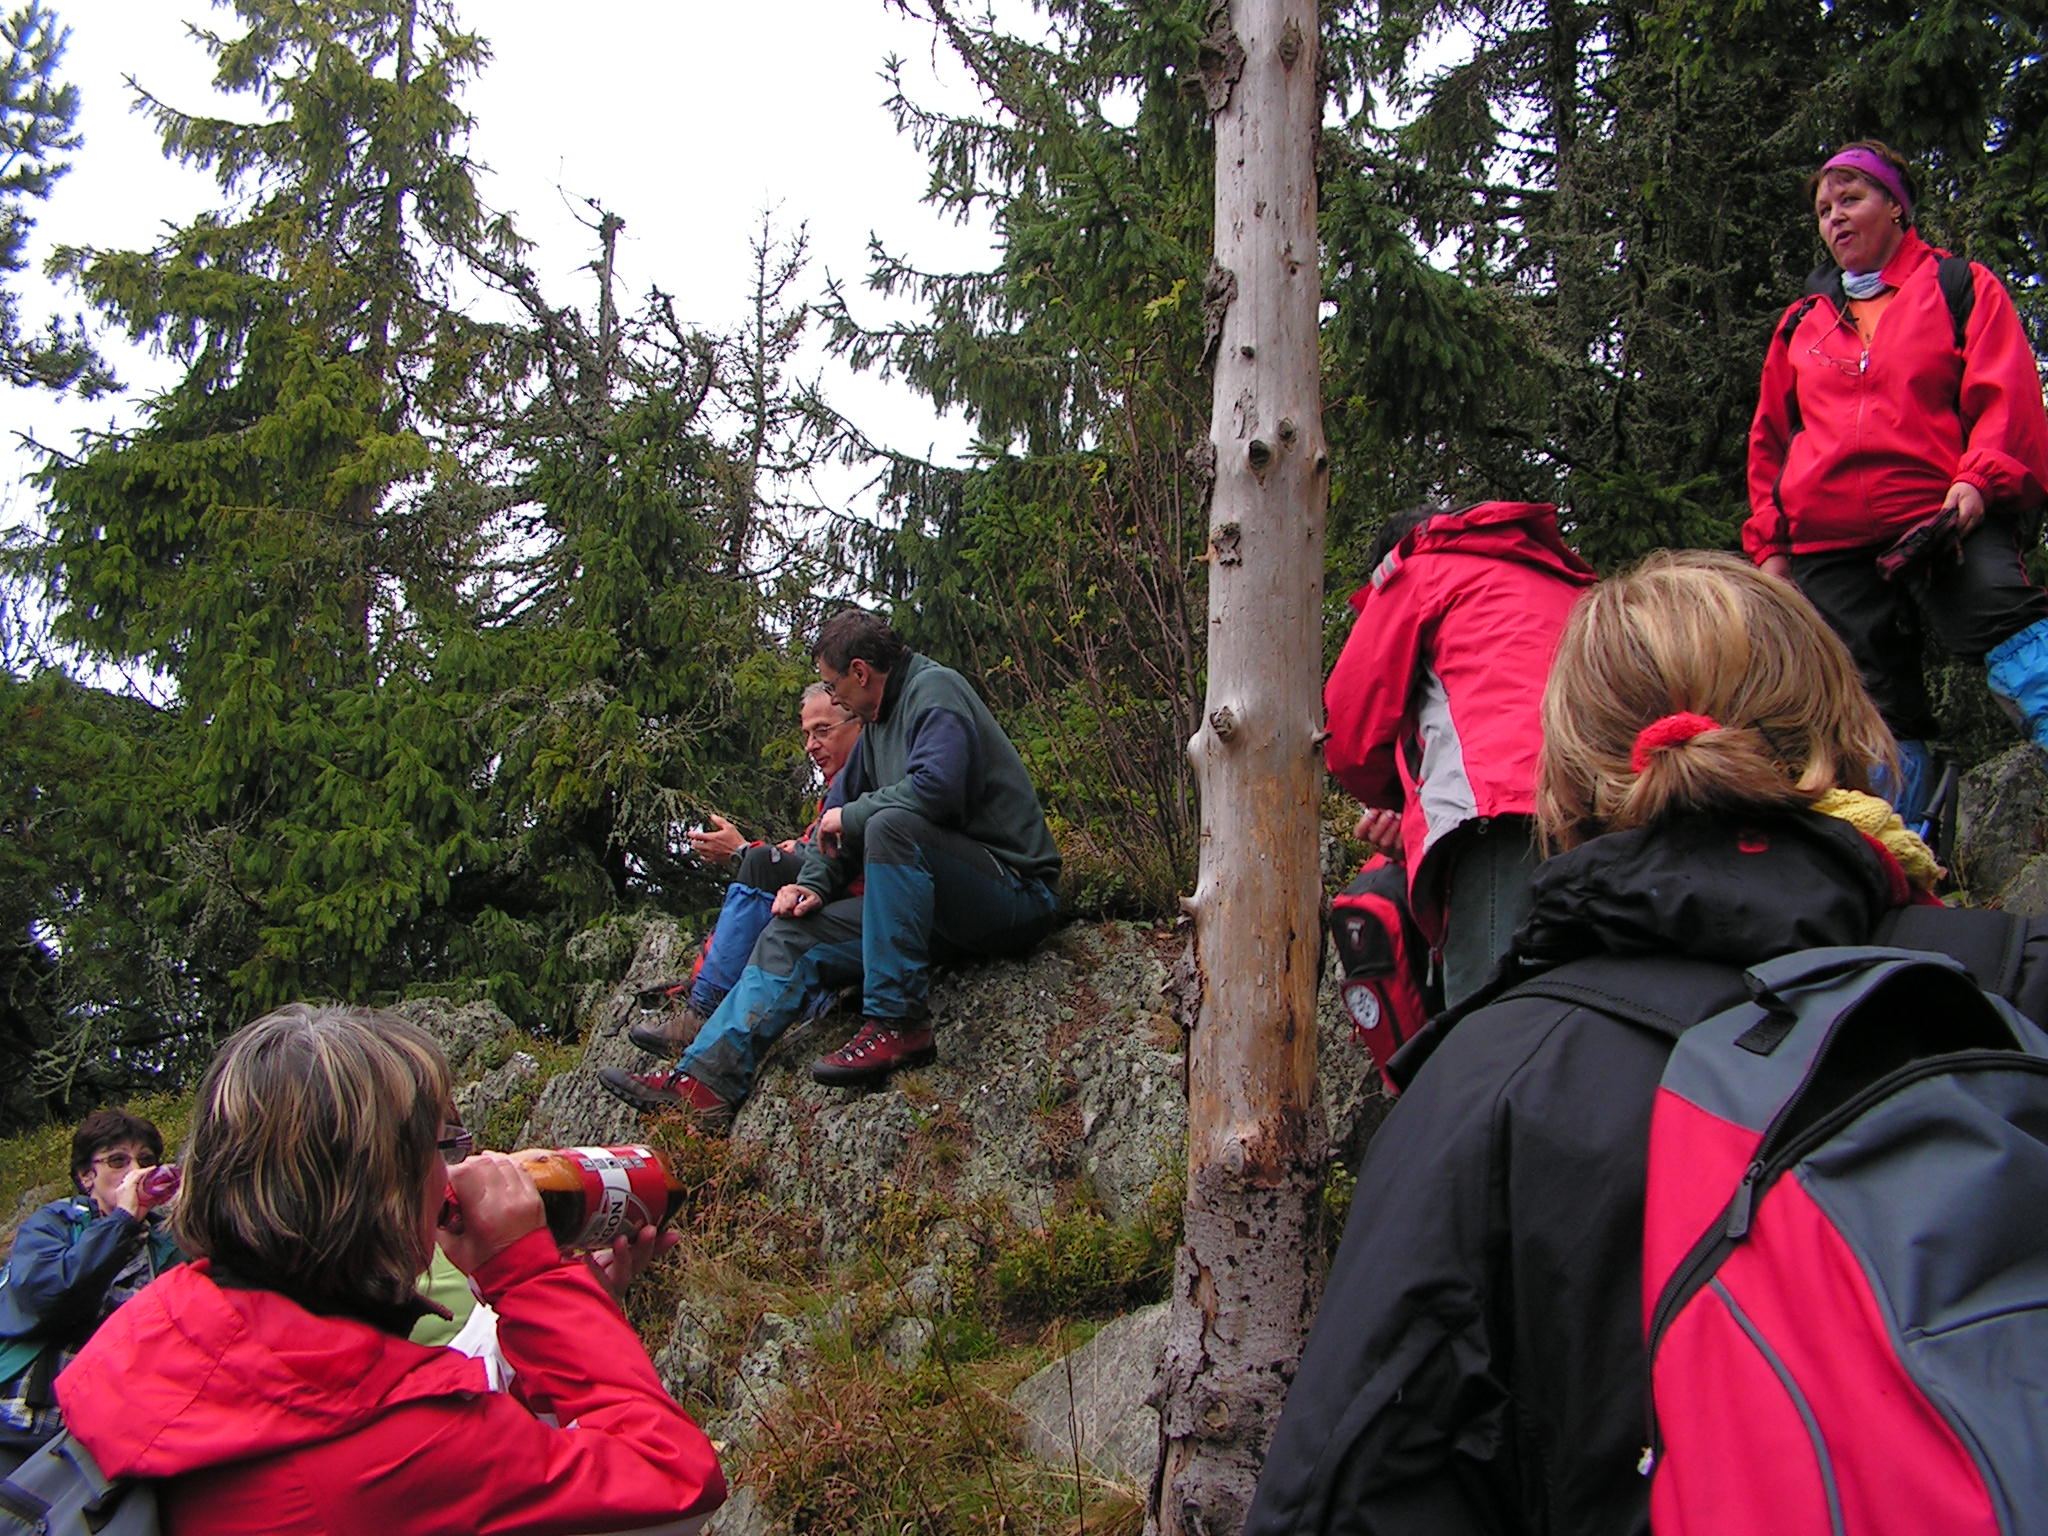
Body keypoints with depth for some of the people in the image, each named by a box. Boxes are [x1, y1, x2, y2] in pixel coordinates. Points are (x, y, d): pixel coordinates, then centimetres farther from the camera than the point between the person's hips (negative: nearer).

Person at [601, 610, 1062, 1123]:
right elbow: (842, 804, 22)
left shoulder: (935, 690, -9)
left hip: (1016, 892, -9)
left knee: (891, 824, -34)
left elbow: (936, 786, -26)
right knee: (791, 936, 3)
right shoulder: (878, 720, 19)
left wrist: (850, 815, -10)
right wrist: (814, 885, 5)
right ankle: (706, 1077, -5)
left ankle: (899, 1023, -31)